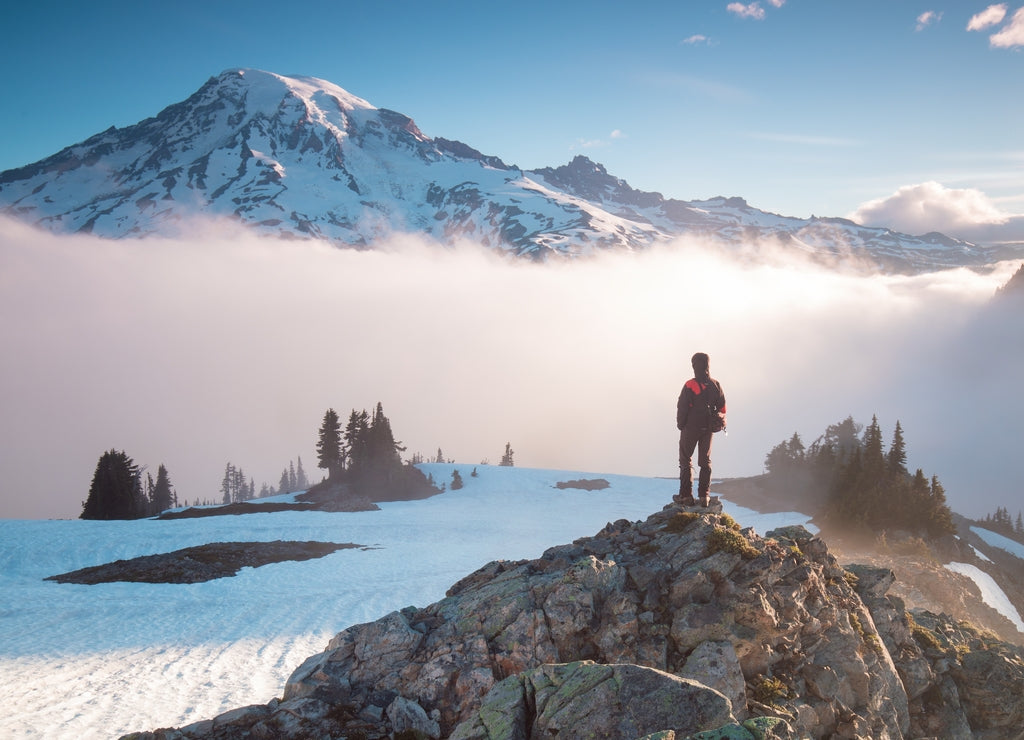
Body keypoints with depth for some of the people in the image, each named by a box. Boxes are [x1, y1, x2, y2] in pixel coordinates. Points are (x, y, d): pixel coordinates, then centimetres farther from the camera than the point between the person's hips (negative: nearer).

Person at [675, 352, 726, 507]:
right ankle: (704, 496, 10)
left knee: (686, 460, 5)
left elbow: (682, 407, -12)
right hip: (708, 428, 5)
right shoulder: (715, 385, 2)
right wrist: (716, 423, 17)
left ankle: (686, 495, 1)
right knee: (705, 461, 12)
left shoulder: (689, 385, -14)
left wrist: (680, 424, 1)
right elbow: (722, 408, 7)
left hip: (691, 427, -4)